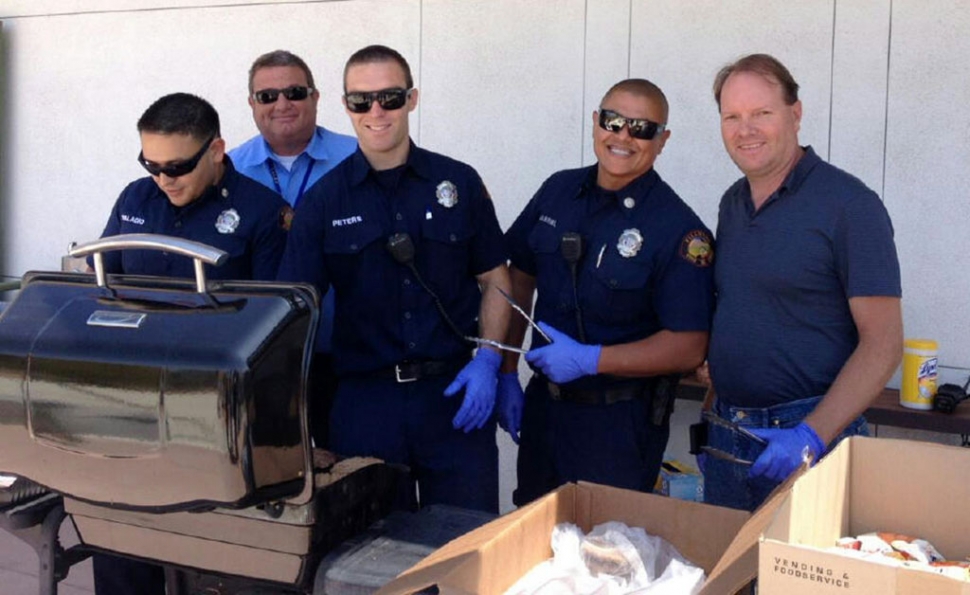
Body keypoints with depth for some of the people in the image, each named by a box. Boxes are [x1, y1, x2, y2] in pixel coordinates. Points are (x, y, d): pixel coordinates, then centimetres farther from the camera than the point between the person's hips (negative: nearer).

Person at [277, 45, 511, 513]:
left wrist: (487, 361, -5)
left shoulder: (459, 183, 3)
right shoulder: (322, 201, 1)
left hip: (457, 393, 0)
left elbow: (494, 279, 8)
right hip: (364, 399, 0)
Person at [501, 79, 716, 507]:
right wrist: (506, 375, 6)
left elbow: (689, 347, -18)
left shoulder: (678, 229, -15)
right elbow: (520, 280, 9)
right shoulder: (558, 192, 0)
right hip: (543, 403, 5)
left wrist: (588, 360, -23)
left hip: (620, 420, -5)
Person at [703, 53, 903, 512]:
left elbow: (882, 342, -15)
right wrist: (715, 412, 7)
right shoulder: (732, 203, 10)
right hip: (726, 433, 7)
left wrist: (812, 435, -23)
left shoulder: (848, 205, -11)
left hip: (812, 432, -6)